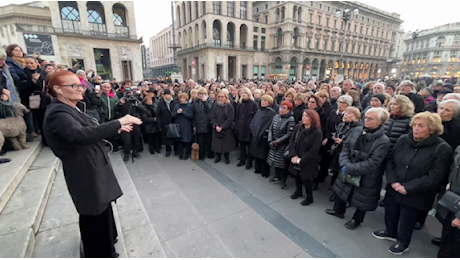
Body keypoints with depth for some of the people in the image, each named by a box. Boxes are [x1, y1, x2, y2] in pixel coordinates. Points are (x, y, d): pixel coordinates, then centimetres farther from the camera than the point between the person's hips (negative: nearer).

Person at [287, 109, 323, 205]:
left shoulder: (317, 132, -15)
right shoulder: (297, 127, -2)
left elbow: (314, 150, -17)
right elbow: (291, 141, -2)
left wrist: (301, 160, -17)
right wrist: (293, 155, -14)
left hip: (308, 162, -4)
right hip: (296, 159, 4)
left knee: (306, 179, 4)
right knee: (297, 176, 16)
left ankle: (309, 198, 29)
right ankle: (298, 191, 44)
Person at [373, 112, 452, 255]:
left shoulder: (443, 148, -15)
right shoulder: (403, 140, -3)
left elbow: (434, 177, -17)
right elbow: (390, 161, 0)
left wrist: (407, 188, -19)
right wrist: (393, 181, -12)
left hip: (415, 195, -4)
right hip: (394, 189, 4)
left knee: (407, 220, 15)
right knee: (390, 213, 21)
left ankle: (402, 242, 42)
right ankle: (390, 232, 49)